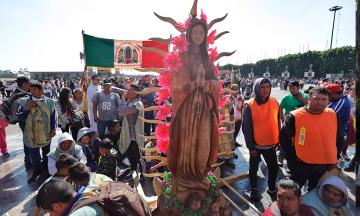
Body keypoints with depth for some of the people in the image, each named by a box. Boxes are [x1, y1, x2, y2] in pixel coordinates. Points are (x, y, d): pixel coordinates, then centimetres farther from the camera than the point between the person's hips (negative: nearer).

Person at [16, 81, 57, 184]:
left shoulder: (49, 102, -2)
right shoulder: (24, 101, -2)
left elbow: (54, 116, 2)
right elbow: (18, 115, -3)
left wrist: (54, 128, -6)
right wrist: (27, 108, -18)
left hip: (46, 133, 1)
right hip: (31, 133, 0)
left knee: (46, 152, 19)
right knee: (34, 153, 9)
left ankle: (46, 167, 41)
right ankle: (37, 170, 30)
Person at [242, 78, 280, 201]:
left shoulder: (274, 102, -2)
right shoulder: (249, 106, -15)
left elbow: (277, 122, 7)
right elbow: (246, 128, -13)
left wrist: (278, 140, 6)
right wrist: (250, 147, -13)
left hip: (271, 144, 4)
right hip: (256, 145, -3)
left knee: (274, 168, 14)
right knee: (254, 168, 13)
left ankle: (271, 188, 38)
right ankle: (253, 189, 35)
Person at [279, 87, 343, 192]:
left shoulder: (333, 115, -1)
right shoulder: (295, 116, -15)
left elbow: (339, 138, 11)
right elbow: (283, 137, -8)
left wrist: (335, 159, 9)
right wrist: (293, 156, -9)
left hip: (325, 165, 4)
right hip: (301, 163, -4)